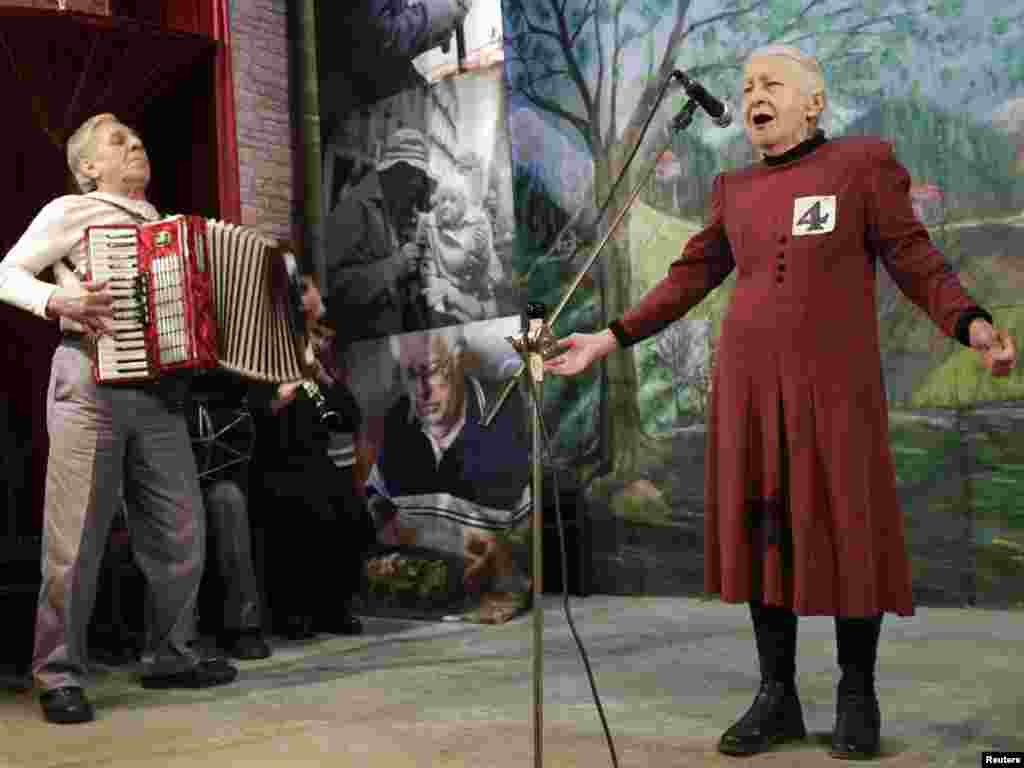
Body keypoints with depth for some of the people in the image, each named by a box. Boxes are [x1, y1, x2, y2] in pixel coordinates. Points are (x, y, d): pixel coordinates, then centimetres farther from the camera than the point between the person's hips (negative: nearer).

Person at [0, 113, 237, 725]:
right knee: (77, 537, -5)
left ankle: (171, 657, 19)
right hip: (92, 381, -5)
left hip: (161, 391, 6)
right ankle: (60, 675, 5)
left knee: (182, 532, 4)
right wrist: (57, 299, -17)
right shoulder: (71, 211, 5)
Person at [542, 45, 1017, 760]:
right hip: (748, 387, 4)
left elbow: (914, 259, -3)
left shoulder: (863, 163, 1)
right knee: (763, 533, 4)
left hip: (836, 386, -4)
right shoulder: (735, 189, 13)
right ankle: (778, 697, 14)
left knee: (849, 535, -1)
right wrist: (609, 339, 9)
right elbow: (690, 277, 14)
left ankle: (857, 695, 15)